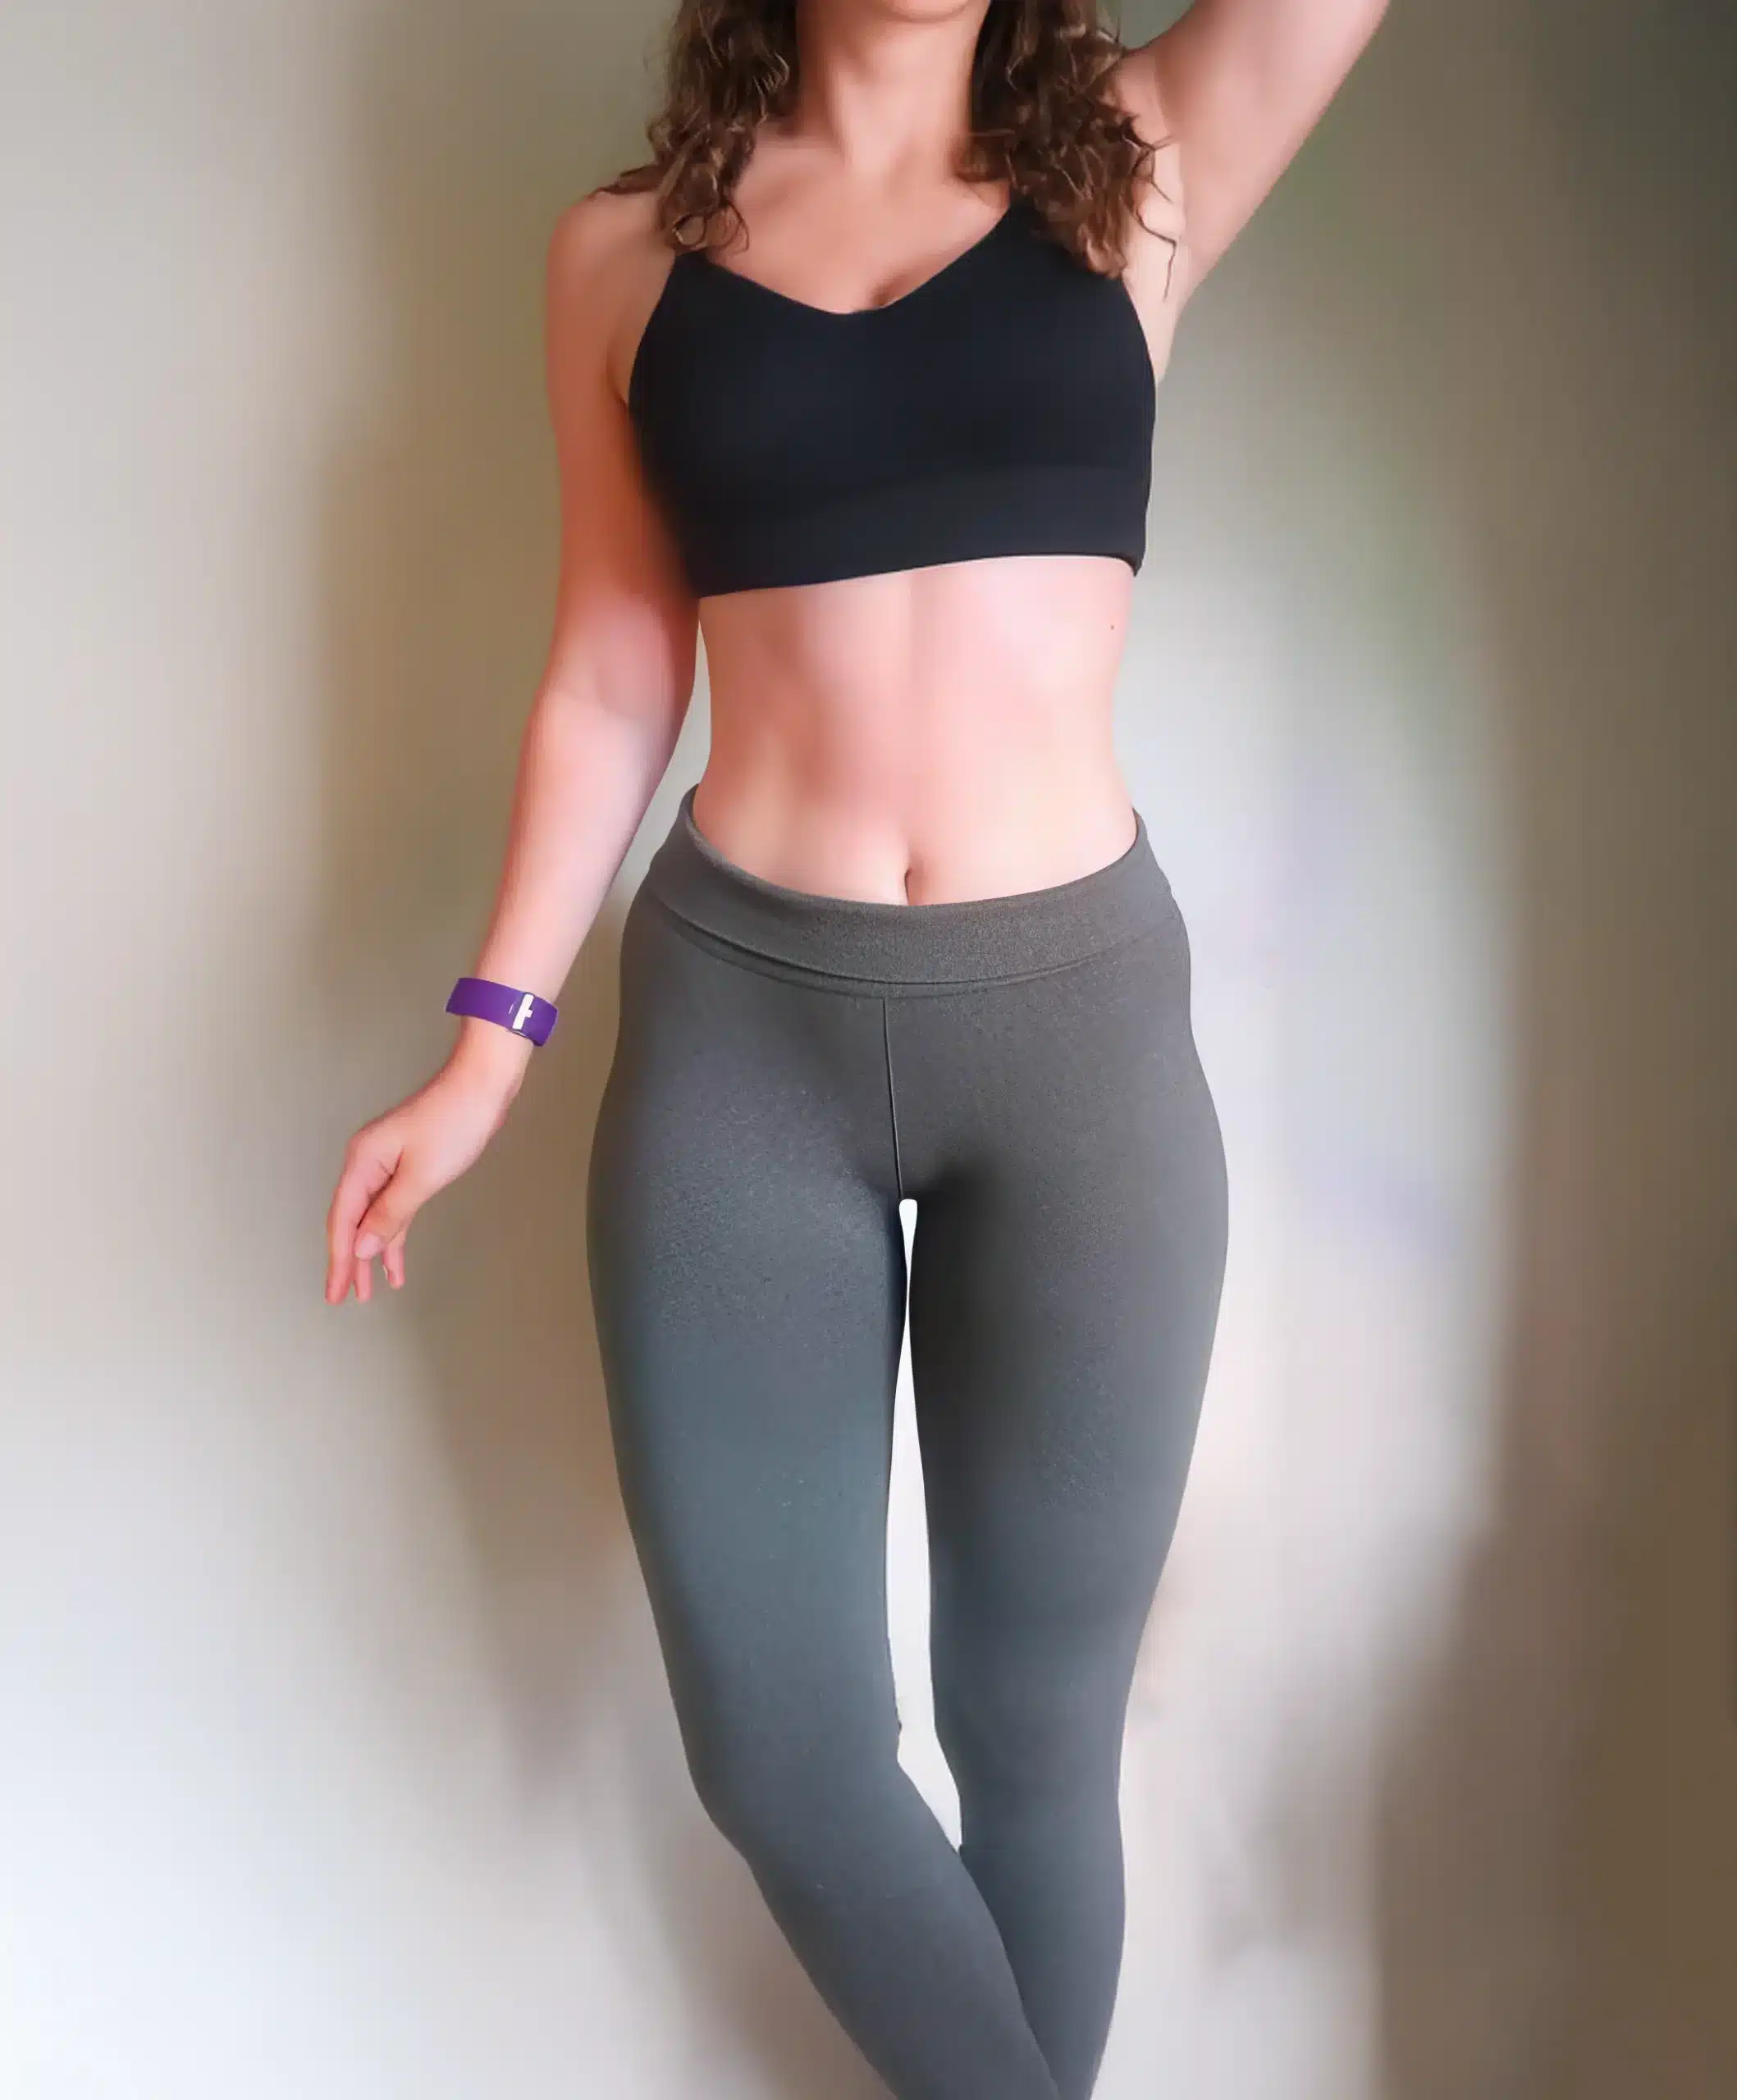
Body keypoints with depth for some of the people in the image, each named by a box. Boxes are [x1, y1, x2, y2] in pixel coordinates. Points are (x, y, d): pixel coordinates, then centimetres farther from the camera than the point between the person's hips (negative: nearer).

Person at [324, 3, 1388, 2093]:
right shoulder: (625, 251, 9)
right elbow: (612, 685, 10)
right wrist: (493, 1034, 8)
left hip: (1077, 1015, 0)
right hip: (734, 1018, 1)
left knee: (1037, 1725, 9)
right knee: (776, 1744, 5)